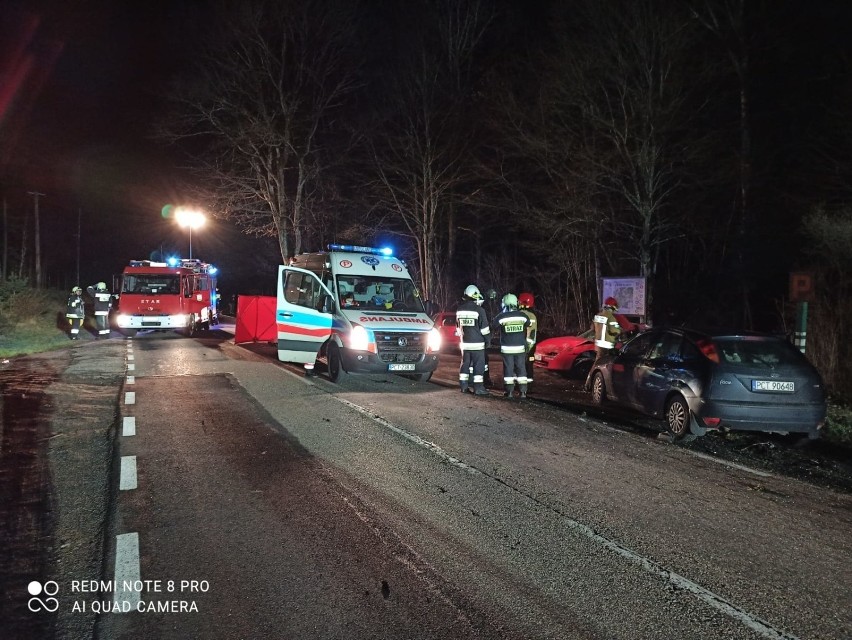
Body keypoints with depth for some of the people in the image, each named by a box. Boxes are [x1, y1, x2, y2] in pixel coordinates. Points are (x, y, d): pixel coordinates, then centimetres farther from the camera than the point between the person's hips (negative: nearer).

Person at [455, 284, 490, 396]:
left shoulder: (459, 309, 6)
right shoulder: (479, 310, -12)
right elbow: (484, 328, -8)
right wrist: (488, 339, 5)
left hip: (464, 342, 6)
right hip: (477, 343, -6)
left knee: (465, 364, 14)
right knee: (478, 365, 0)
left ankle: (463, 386, 17)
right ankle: (478, 388, 0)